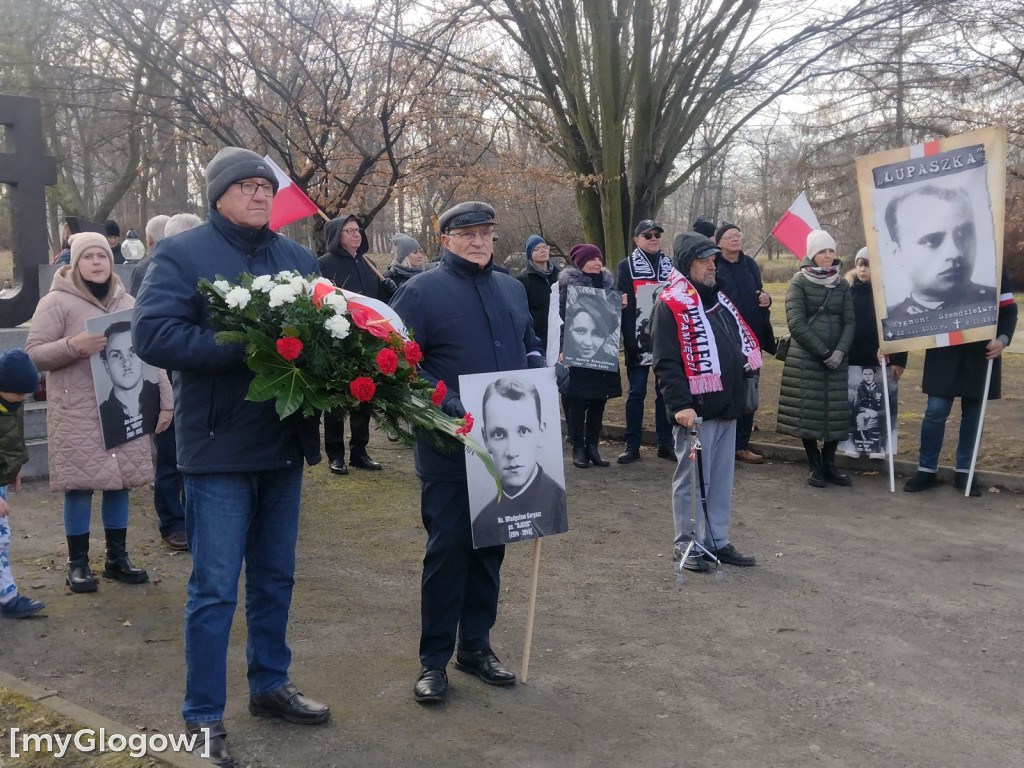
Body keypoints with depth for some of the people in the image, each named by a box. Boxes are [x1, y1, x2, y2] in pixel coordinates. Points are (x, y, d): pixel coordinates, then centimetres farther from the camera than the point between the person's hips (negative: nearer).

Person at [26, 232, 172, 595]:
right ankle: (77, 563, 12)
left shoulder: (127, 302, 11)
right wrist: (73, 345, -23)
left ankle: (117, 557, 20)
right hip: (77, 412, -4)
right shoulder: (57, 302, -4)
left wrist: (164, 401, 6)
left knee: (119, 482, 8)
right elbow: (34, 354, -7)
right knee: (79, 484, -1)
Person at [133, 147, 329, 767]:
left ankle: (270, 685, 33)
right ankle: (204, 718, 15)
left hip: (285, 443, 6)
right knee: (215, 589, 1)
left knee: (275, 578, 17)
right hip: (219, 448, -5)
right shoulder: (182, 253, -5)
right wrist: (244, 349, -23)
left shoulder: (299, 258, 13)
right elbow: (152, 335, -17)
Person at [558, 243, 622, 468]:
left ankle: (592, 446, 16)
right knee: (576, 402, -3)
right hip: (576, 352, -5)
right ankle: (578, 449, 5)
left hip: (602, 352, 5)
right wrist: (561, 349, -17)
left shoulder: (606, 283, 14)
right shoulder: (569, 285, -4)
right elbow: (561, 317, -9)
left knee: (598, 401, 7)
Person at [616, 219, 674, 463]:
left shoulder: (670, 265, 13)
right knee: (636, 392, 0)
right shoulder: (626, 266, 2)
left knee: (666, 391, 6)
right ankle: (632, 445, 6)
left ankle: (665, 443, 13)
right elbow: (622, 302, -4)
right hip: (639, 339, -3)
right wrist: (630, 340, -15)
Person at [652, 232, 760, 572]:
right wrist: (680, 404, -22)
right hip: (695, 409, -8)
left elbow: (745, 338, 28)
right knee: (692, 479, 0)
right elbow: (666, 362, -17)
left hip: (726, 406, 8)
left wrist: (747, 361, 14)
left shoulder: (719, 300, 16)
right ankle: (686, 544, 12)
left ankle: (718, 541, 22)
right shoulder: (670, 304, -11)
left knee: (722, 478, 13)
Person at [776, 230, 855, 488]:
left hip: (836, 359, 4)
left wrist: (840, 351, -11)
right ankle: (815, 467, 7)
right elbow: (796, 323, -11)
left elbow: (849, 322, 6)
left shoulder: (842, 285, 10)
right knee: (808, 411, -2)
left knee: (836, 412, 2)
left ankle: (829, 464, 14)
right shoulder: (799, 282, -2)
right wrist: (822, 352, -14)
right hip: (805, 358, -3)